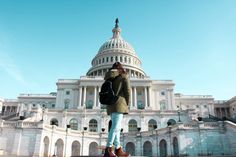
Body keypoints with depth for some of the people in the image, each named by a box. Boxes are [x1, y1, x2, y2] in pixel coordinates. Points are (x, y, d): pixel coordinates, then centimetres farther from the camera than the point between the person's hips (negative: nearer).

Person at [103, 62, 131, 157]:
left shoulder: (109, 78, 19)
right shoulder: (123, 76, 3)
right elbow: (127, 91, -3)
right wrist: (126, 104, 7)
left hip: (110, 104, 7)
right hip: (119, 103, -7)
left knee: (117, 127, 8)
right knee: (115, 127, -13)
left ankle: (118, 149, 7)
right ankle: (109, 148, -19)